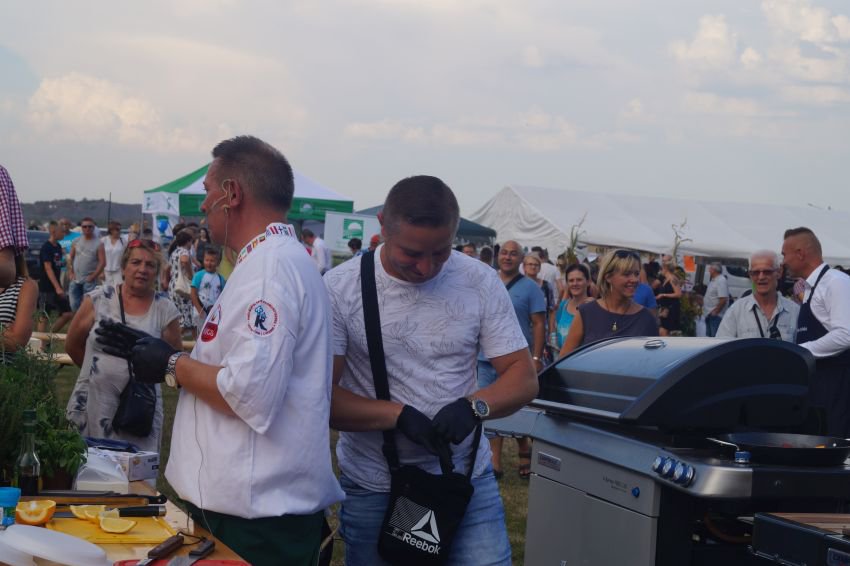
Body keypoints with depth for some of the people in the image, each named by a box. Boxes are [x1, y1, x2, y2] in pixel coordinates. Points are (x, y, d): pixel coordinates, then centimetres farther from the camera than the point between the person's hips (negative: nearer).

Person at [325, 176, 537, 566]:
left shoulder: (481, 283, -4)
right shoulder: (340, 289, -10)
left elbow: (524, 377, -1)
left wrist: (475, 406, -21)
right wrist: (400, 415, -24)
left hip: (468, 479, 1)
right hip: (372, 489, -1)